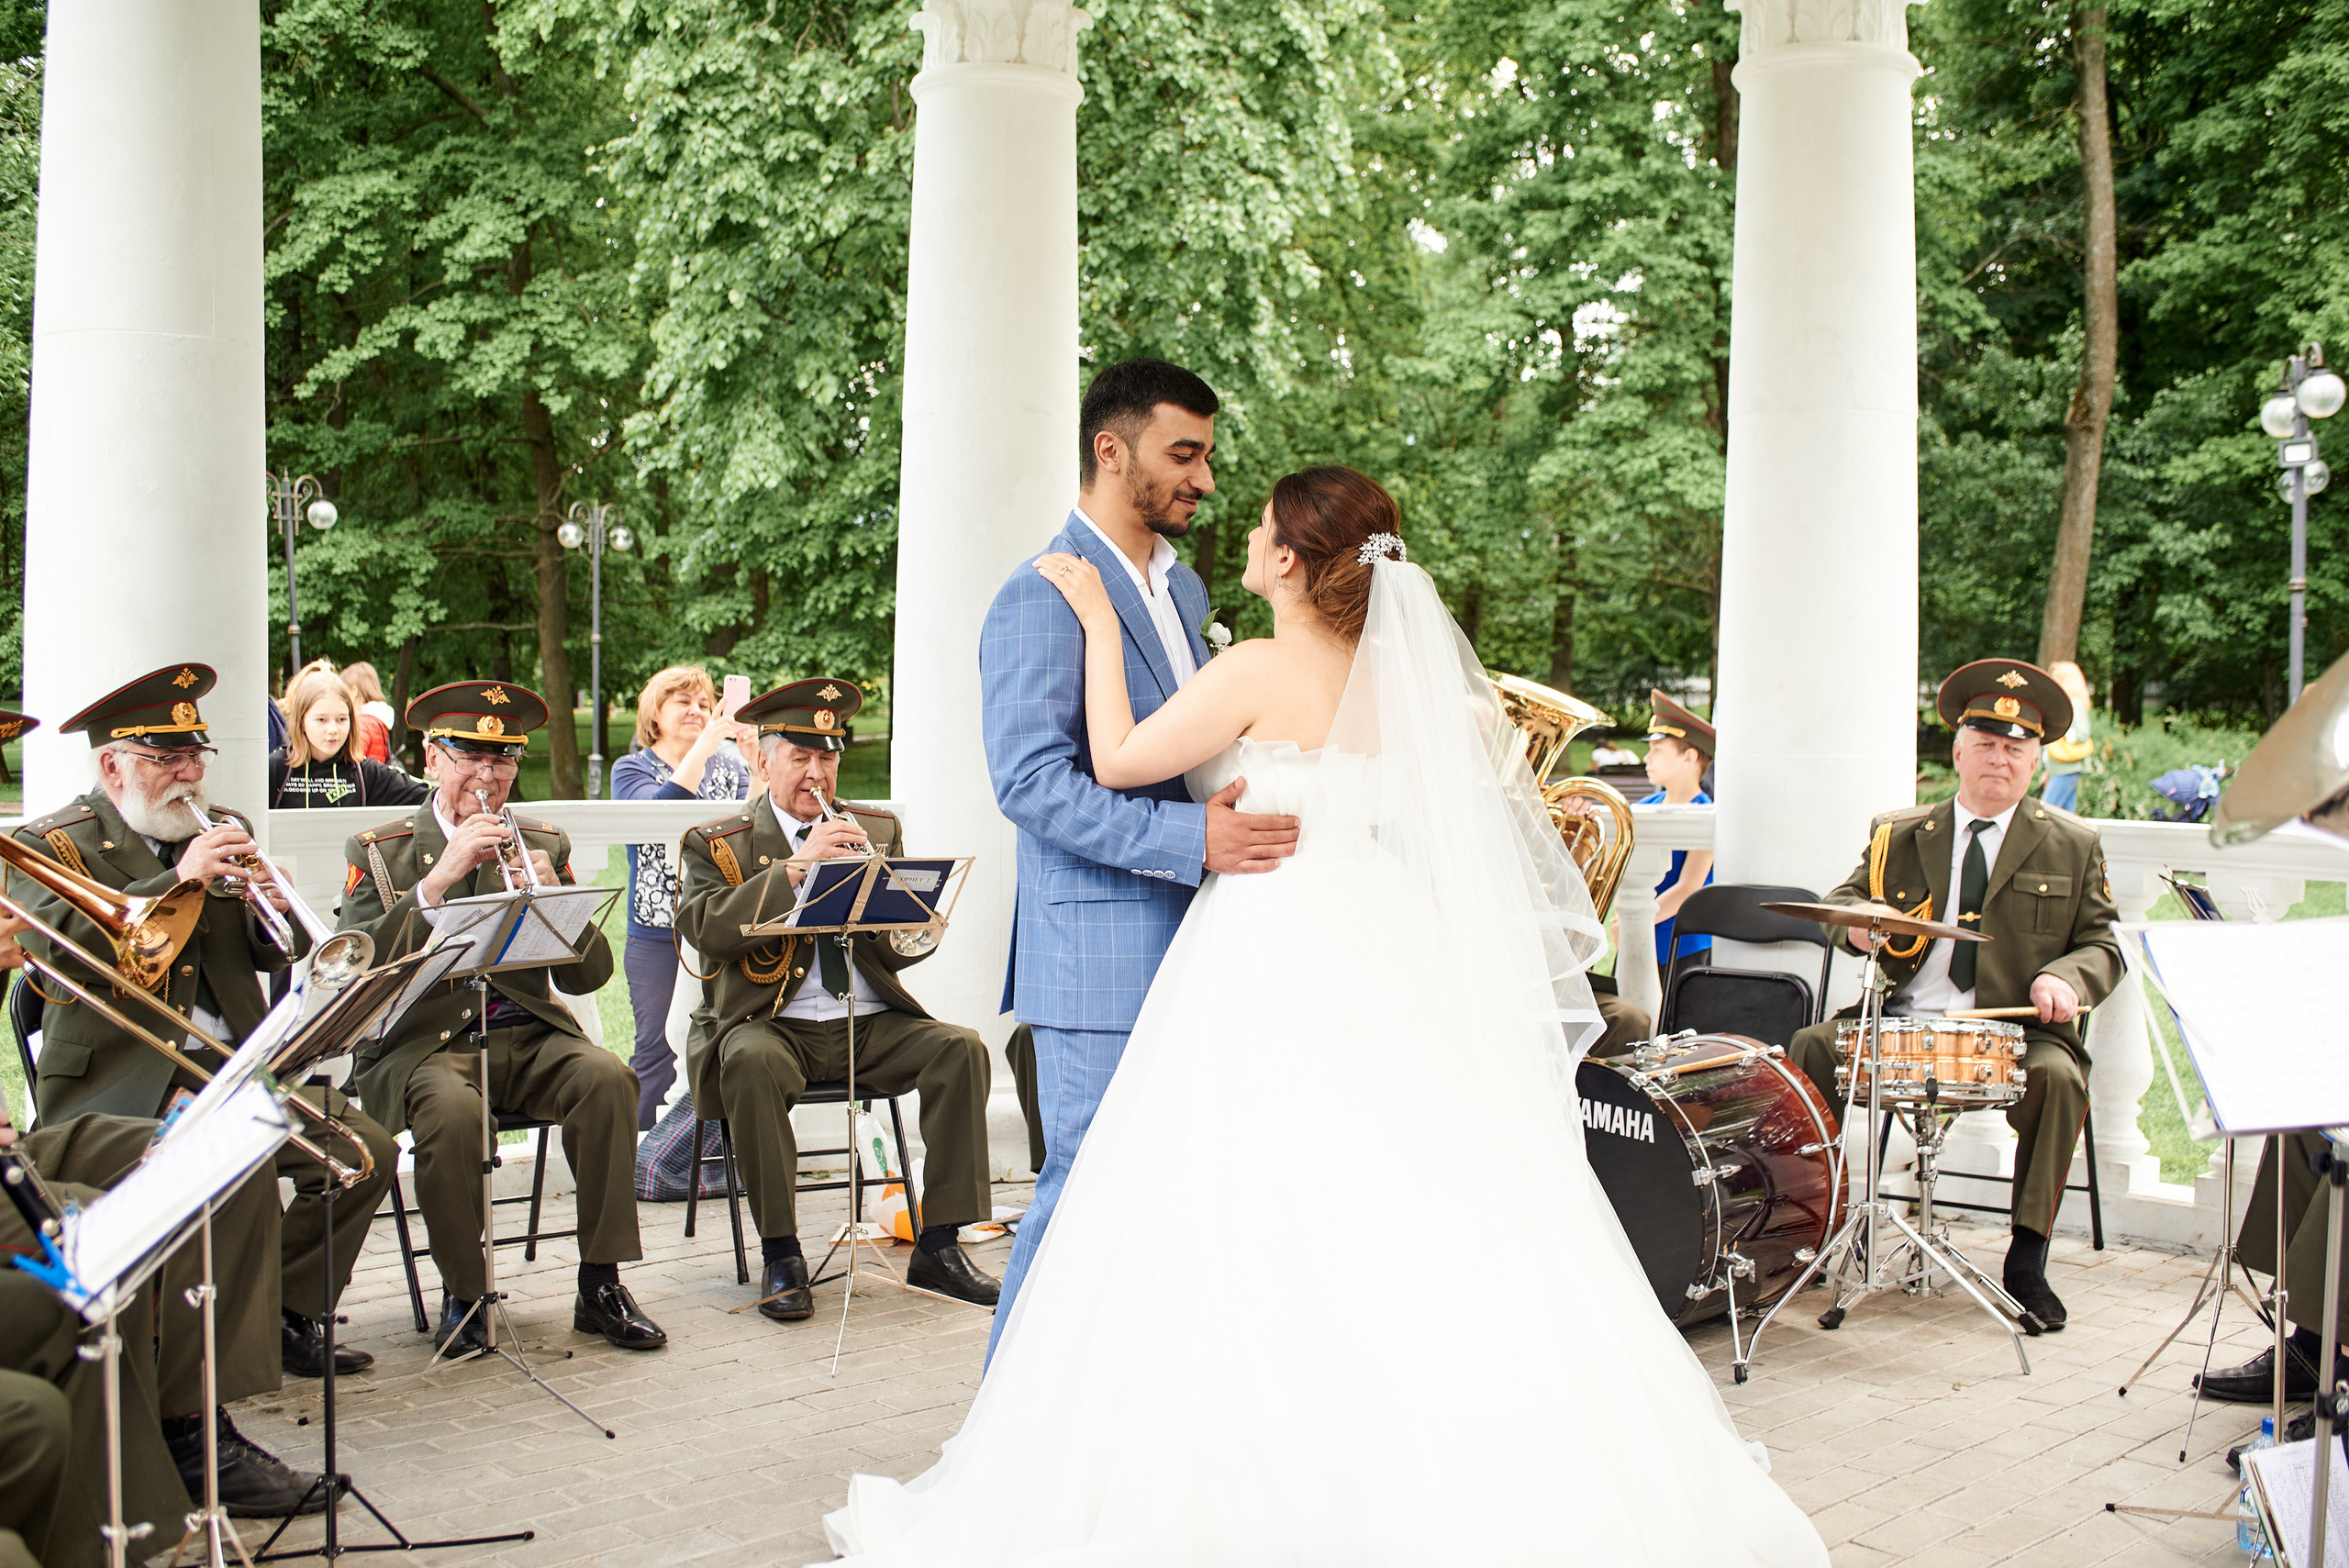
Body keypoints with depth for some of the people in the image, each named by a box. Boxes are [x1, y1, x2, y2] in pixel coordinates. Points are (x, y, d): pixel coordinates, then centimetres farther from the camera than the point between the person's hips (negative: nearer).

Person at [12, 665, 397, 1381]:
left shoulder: (224, 831, 18)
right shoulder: (49, 844, 2)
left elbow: (273, 954, 18)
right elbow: (62, 945, -18)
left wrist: (274, 912, -7)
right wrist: (180, 878, -22)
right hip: (123, 1081, -6)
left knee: (366, 1150, -11)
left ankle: (288, 1318, 5)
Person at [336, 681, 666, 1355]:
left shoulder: (543, 845, 13)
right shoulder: (379, 851, 6)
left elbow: (589, 976, 5)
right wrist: (439, 878, -20)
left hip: (528, 1034, 3)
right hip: (423, 1042, -2)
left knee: (608, 1078, -27)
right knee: (453, 1110, -35)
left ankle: (600, 1285, -16)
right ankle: (461, 1295, -12)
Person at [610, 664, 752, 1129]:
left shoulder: (729, 764, 14)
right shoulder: (632, 770, 6)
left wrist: (759, 769, -12)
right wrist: (700, 751, -21)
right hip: (657, 936, -2)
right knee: (657, 1051, -1)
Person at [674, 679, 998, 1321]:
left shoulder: (877, 829, 15)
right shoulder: (719, 842, 6)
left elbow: (911, 948, 7)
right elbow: (704, 927, -14)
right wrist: (796, 866, -20)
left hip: (870, 1024, 3)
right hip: (773, 1024, -3)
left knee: (961, 1048, -21)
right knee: (751, 1060, -36)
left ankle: (938, 1245, -15)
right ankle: (780, 1254, -22)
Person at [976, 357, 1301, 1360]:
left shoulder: (1185, 587, 17)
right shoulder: (1041, 600, -11)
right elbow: (1029, 781, -20)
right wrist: (1189, 837, -26)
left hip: (1194, 948, 8)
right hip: (1102, 955, -8)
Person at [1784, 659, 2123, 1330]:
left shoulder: (2071, 847, 11)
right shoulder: (1900, 835, 15)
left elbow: (2101, 946, 7)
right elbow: (1843, 900, 13)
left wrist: (2064, 978, -17)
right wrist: (1858, 921, -13)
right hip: (1899, 1022, 2)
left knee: (2058, 1078, -32)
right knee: (1808, 1046, -21)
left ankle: (2026, 1263, -21)